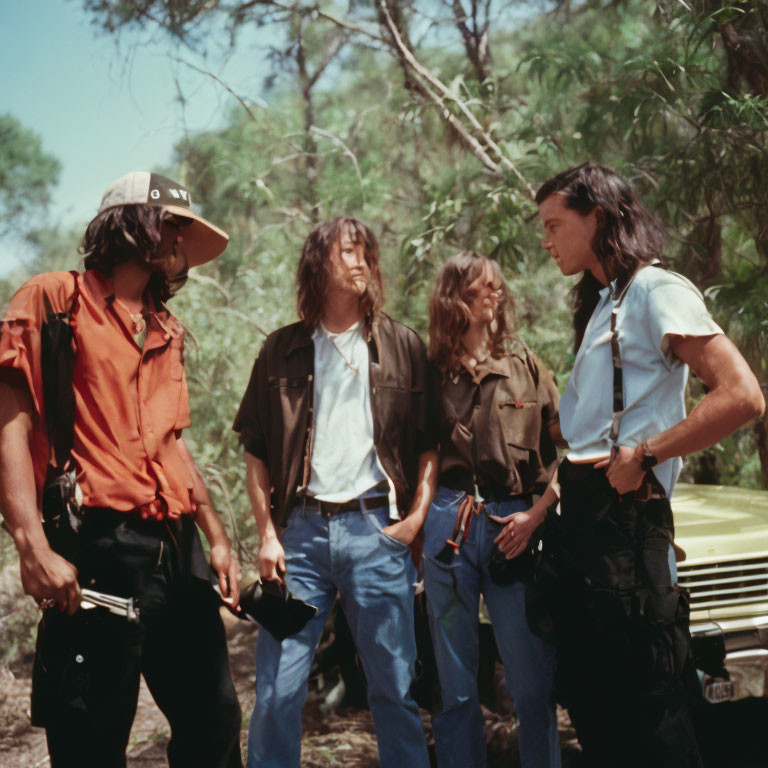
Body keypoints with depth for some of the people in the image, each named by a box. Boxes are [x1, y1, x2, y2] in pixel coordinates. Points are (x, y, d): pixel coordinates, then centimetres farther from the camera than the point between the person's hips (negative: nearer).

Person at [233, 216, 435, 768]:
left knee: (395, 686, 4)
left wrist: (415, 519, -2)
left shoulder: (403, 346, 9)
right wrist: (267, 533, 1)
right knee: (277, 689, 0)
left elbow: (431, 443, 9)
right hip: (301, 527, 0)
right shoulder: (282, 349, 10)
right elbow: (256, 450, 10)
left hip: (376, 528, 0)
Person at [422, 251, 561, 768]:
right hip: (448, 525, 1)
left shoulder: (524, 365, 7)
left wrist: (539, 512, -6)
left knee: (534, 683, -1)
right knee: (455, 689, 8)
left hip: (513, 526, 0)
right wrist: (418, 518, 0)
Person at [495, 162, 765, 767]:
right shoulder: (601, 306, 21)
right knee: (588, 702, 12)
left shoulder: (656, 292, -6)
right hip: (578, 521, 9)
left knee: (648, 713, -8)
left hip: (625, 516, -9)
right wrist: (539, 513, 20)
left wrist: (643, 454, -17)